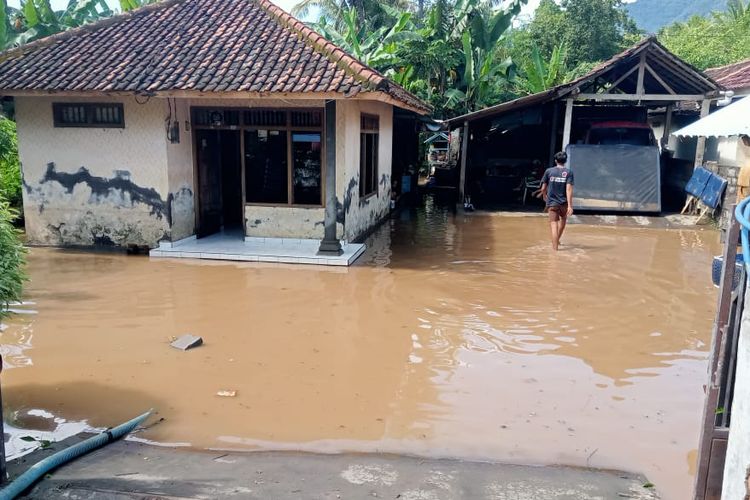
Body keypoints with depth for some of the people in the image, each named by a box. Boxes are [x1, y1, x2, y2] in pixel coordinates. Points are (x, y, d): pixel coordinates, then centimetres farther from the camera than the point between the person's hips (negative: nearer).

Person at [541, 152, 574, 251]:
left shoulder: (549, 171, 0)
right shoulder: (568, 172, -3)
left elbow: (543, 188, 3)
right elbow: (569, 189, -12)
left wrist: (545, 198, 24)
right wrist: (570, 206, -15)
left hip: (552, 203, -1)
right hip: (564, 203, 1)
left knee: (554, 225, -1)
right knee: (563, 219, 27)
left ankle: (555, 248, -5)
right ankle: (557, 240, 35)